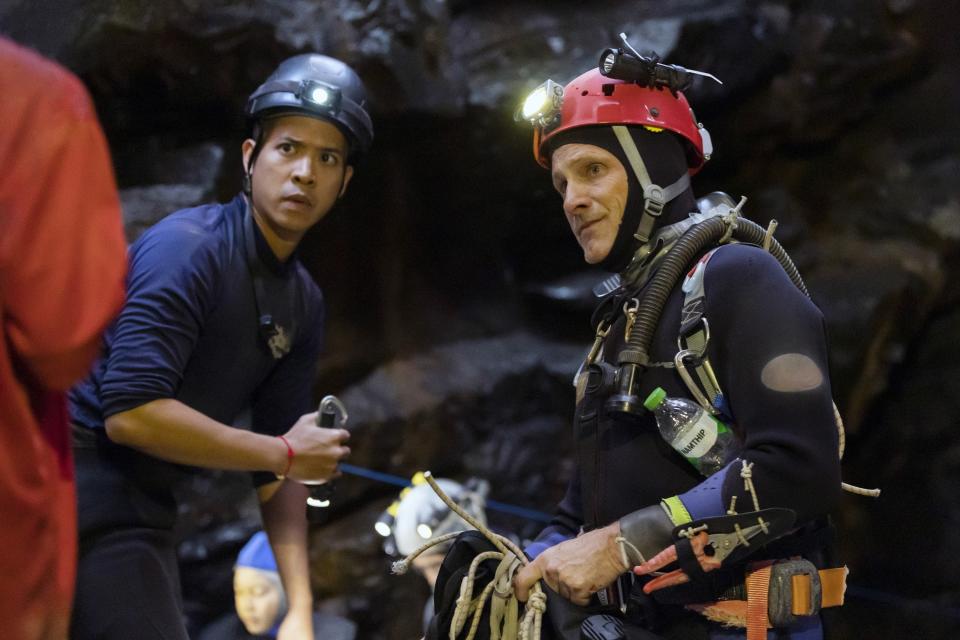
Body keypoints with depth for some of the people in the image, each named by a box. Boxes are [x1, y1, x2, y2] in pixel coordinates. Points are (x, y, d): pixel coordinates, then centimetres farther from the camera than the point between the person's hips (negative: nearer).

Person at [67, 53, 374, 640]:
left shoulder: (304, 304, 8)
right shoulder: (190, 247, -16)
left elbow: (278, 471, 10)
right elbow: (131, 412, -26)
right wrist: (285, 453, -16)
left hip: (143, 507, 8)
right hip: (83, 495, -8)